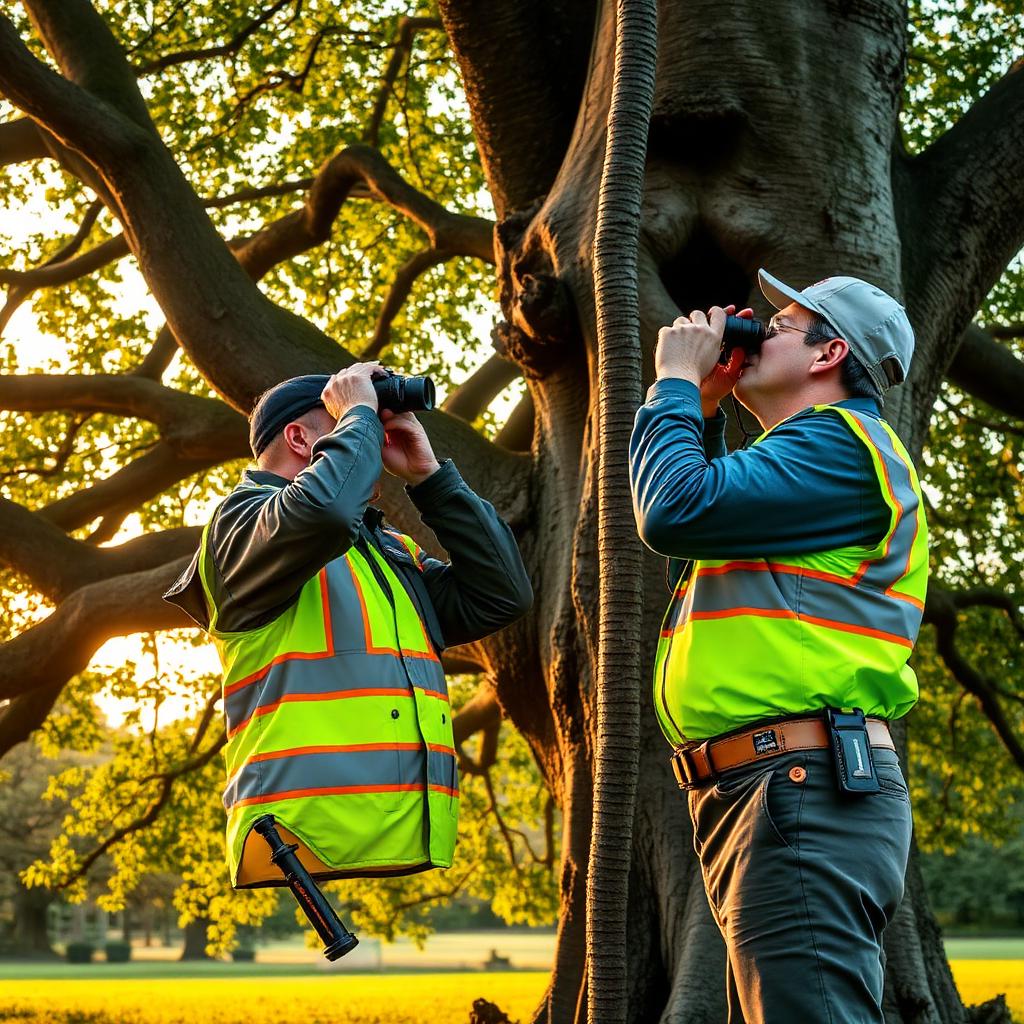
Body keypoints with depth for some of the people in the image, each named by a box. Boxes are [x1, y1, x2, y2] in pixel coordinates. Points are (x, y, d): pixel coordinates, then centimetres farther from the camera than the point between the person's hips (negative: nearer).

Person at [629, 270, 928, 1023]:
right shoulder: (811, 455, 26)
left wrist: (675, 381, -1)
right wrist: (703, 409, 26)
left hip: (804, 792, -11)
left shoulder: (839, 442, -7)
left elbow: (676, 511, -18)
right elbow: (702, 520, 35)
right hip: (786, 794, 11)